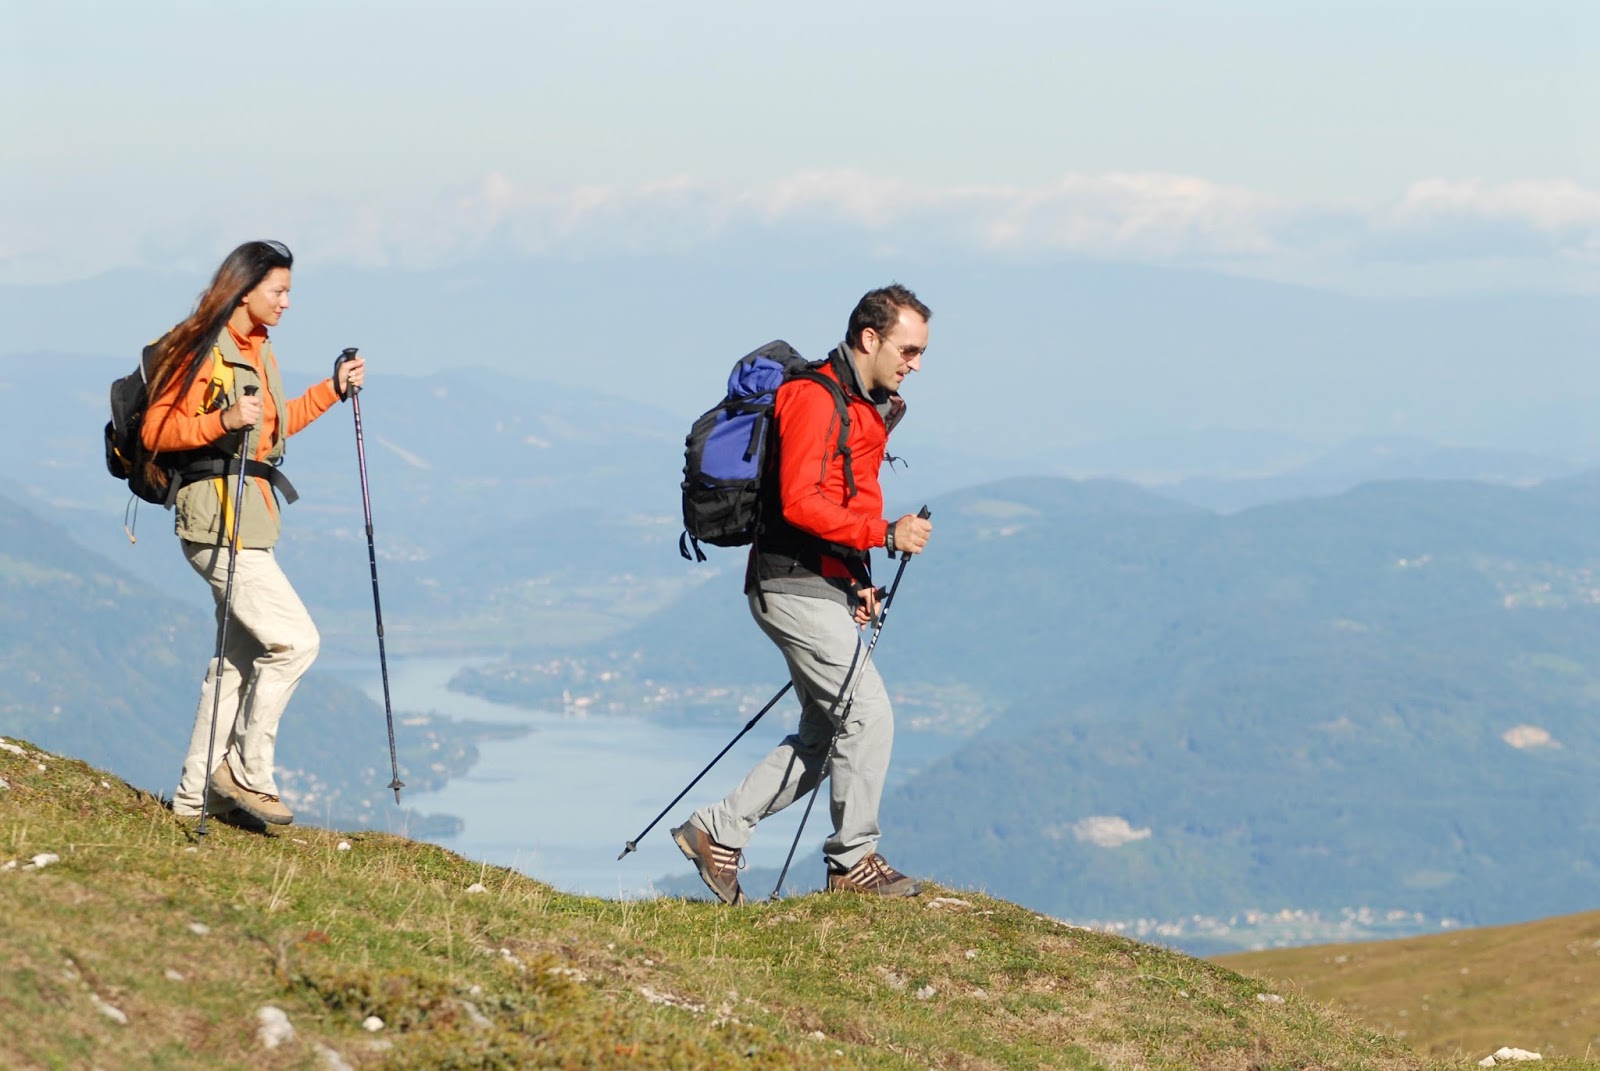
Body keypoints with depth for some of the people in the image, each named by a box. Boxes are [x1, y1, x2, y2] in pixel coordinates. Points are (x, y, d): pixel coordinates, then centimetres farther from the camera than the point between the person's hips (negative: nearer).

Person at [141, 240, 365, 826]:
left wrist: (332, 390, 20)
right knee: (295, 641, -12)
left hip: (251, 514, 10)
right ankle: (247, 769, -2)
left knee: (241, 657, 11)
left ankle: (195, 794, 16)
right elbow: (156, 431, -17)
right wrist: (224, 420, -30)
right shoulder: (202, 351, -13)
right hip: (216, 518, -10)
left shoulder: (258, 351, 15)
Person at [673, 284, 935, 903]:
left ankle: (718, 832, 16)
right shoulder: (816, 398, -15)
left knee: (823, 737, 11)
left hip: (828, 588, 10)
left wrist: (860, 584, 14)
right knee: (869, 714, -11)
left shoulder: (868, 406, 17)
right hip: (797, 587, -10)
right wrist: (885, 534, -23)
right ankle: (853, 862, -1)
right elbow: (801, 503, -24)